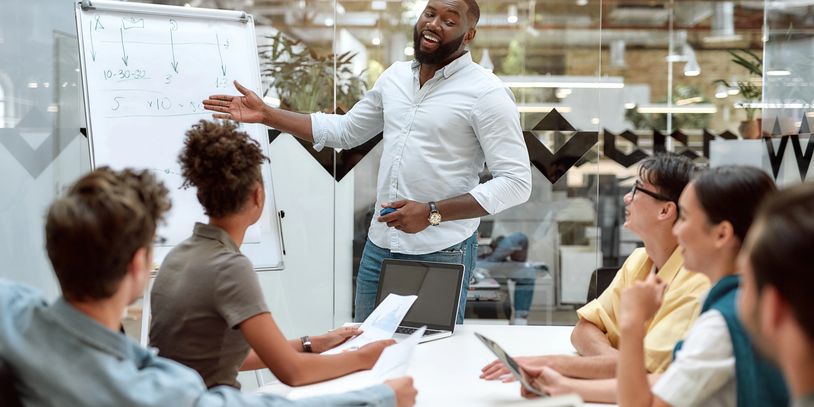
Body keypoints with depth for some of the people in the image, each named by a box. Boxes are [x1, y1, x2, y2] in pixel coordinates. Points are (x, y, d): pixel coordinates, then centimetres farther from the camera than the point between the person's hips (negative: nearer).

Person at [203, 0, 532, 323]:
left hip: (442, 255, -6)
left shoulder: (486, 93, -12)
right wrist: (266, 114, 14)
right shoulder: (395, 77, 9)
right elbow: (344, 130, 21)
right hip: (379, 247, 6)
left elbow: (516, 182, -16)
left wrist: (432, 213, -21)